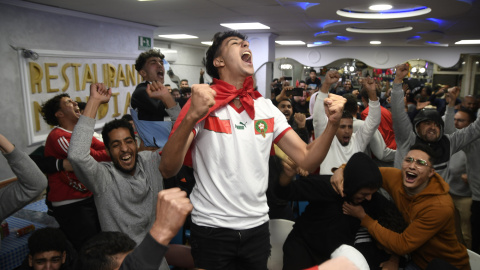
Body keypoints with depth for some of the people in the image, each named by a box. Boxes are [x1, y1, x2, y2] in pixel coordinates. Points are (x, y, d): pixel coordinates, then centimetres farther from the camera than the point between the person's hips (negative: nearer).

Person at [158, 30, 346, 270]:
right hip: (211, 228, -4)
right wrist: (192, 117, -33)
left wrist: (332, 123, -16)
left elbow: (307, 160, 0)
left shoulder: (267, 108, 4)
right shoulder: (202, 103, -9)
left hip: (257, 226, 4)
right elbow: (167, 170, -18)